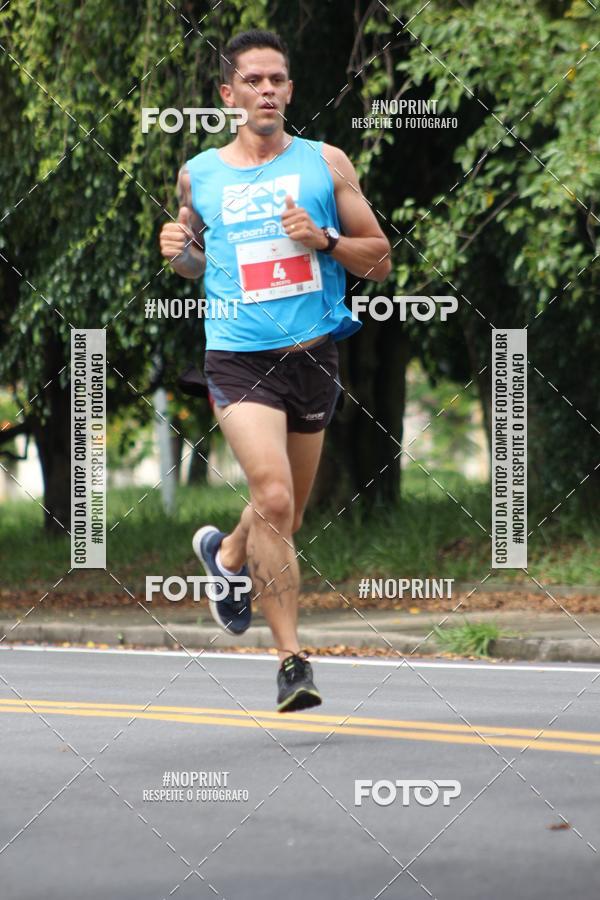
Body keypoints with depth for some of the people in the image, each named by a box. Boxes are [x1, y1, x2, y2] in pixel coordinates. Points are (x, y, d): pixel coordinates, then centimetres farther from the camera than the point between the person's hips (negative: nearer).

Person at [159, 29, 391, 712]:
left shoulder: (325, 163, 4)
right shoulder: (198, 175, 6)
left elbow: (380, 259, 7)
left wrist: (323, 241, -12)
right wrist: (179, 252, -1)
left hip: (314, 354, 2)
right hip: (238, 357, -2)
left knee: (288, 513, 16)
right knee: (273, 500, -20)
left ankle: (226, 554, 50)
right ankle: (291, 660, -15)